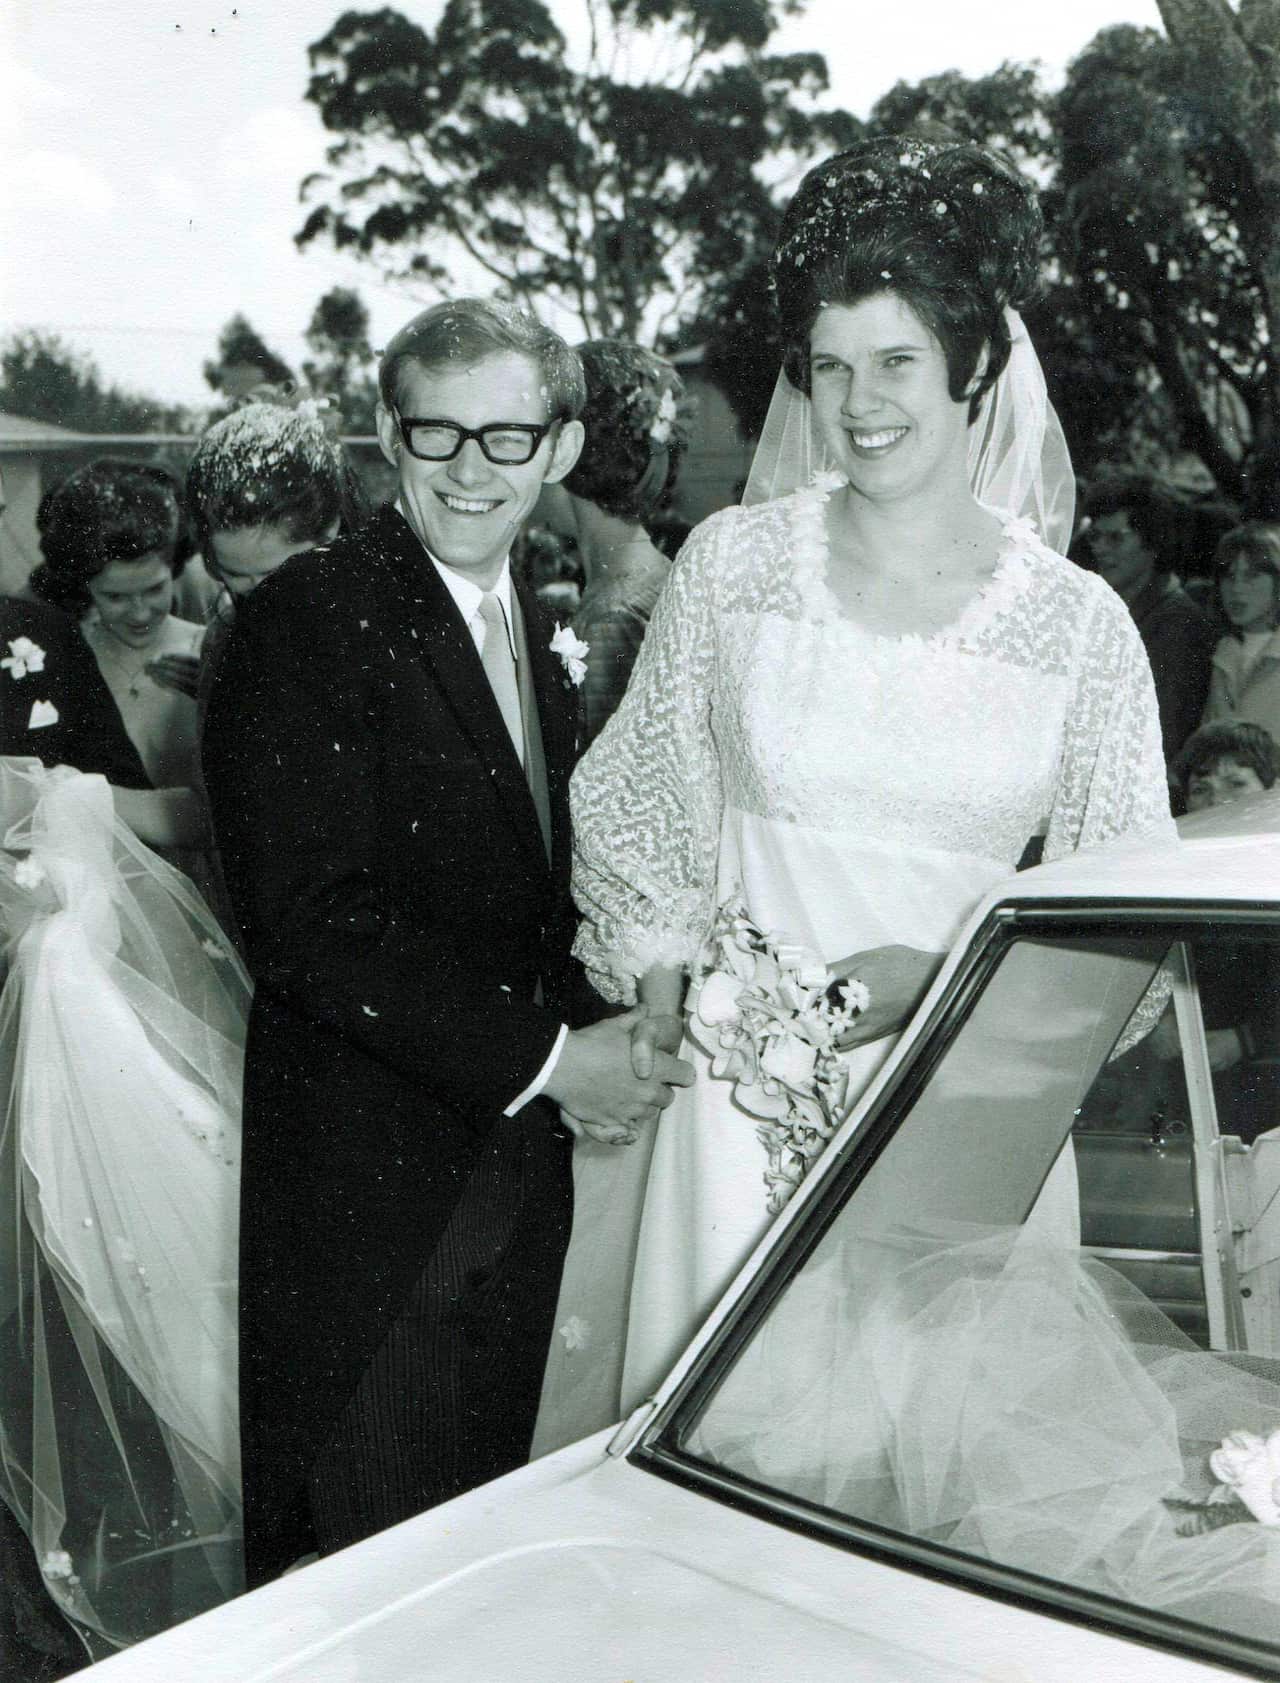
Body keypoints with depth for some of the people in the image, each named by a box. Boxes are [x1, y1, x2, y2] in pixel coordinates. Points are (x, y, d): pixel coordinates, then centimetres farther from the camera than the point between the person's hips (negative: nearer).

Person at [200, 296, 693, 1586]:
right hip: (369, 1176, -7)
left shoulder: (526, 624, 13)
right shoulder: (309, 620, -14)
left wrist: (601, 1046, 3)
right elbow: (310, 925, -22)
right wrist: (547, 1060, -20)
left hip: (514, 1147, 8)